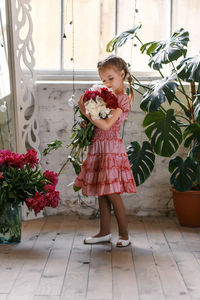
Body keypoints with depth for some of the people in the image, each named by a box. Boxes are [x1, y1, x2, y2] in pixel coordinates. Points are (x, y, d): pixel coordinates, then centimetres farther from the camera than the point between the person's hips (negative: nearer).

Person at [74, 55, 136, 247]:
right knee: (101, 193, 12)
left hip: (111, 147, -8)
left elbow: (106, 125, -20)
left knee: (112, 192, -6)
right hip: (98, 147, 8)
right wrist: (87, 107, 0)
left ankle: (124, 234, 6)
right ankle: (105, 232, 22)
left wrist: (85, 111, -17)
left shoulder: (122, 99, -10)